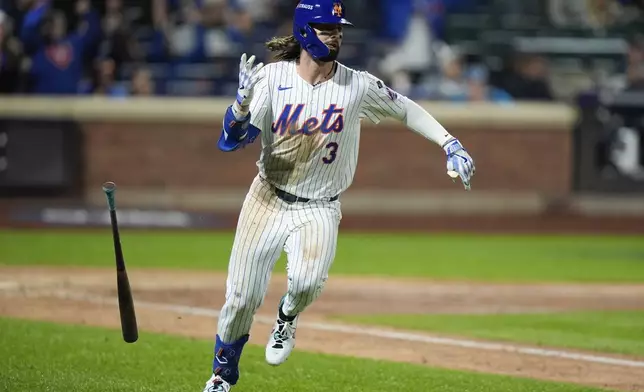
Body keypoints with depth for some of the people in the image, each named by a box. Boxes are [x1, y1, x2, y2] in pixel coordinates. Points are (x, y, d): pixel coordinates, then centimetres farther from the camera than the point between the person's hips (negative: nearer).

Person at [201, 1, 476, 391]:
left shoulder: (359, 86, -8)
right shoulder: (271, 78, -10)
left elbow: (407, 109, 7)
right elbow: (231, 140, -16)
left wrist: (451, 146, -3)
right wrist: (244, 100, -36)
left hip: (320, 209, 0)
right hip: (268, 200, 0)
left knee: (307, 282, -28)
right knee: (242, 297, 1)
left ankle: (288, 317, 9)